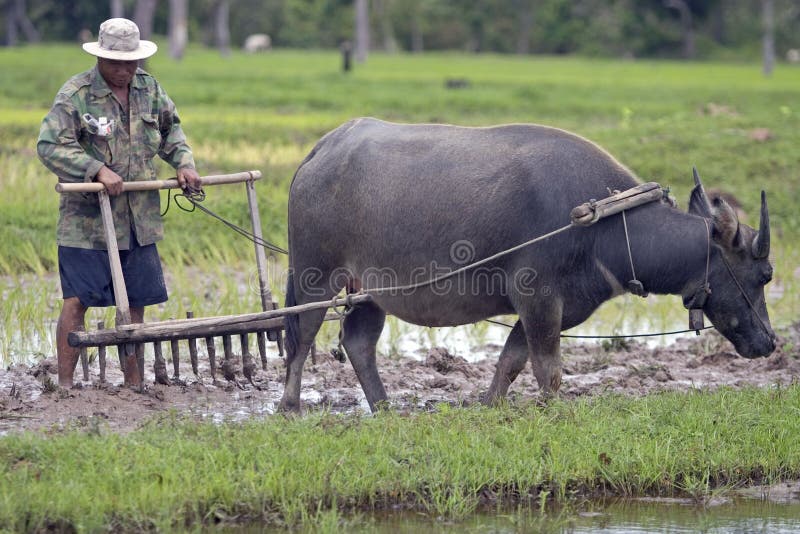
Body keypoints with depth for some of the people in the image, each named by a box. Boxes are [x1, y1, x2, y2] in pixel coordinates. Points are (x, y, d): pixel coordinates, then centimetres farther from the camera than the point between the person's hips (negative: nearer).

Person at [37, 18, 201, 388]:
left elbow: (171, 129, 25)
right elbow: (49, 146, -17)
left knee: (135, 301, 10)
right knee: (77, 299, -8)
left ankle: (133, 382, 19)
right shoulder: (76, 93, -11)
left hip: (139, 219, 6)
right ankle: (64, 384, -4)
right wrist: (98, 170, -25)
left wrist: (183, 163, 7)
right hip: (87, 218, -6)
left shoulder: (149, 90, 8)